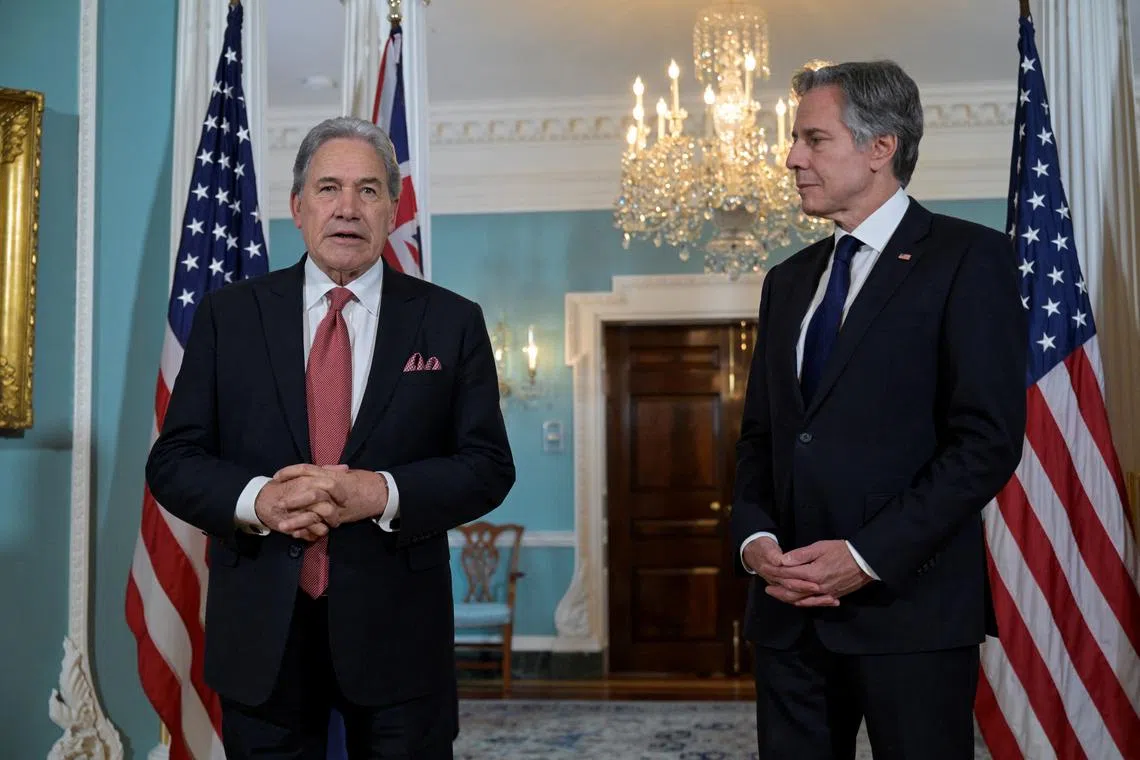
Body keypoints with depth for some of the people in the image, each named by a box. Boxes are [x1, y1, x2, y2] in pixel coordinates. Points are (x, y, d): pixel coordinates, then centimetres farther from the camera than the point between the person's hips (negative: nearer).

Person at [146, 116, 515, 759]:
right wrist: (256, 501, -18)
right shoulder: (229, 315, 4)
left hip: (398, 631, 0)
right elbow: (173, 461, 2)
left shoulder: (452, 322, 2)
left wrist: (380, 493, -18)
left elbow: (489, 466, -1)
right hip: (260, 630, 1)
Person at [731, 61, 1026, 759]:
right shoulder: (789, 280, 16)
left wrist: (869, 556, -15)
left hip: (909, 603, -5)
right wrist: (754, 536, -1)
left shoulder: (969, 258, -4)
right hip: (790, 608, 6)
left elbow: (989, 439, -11)